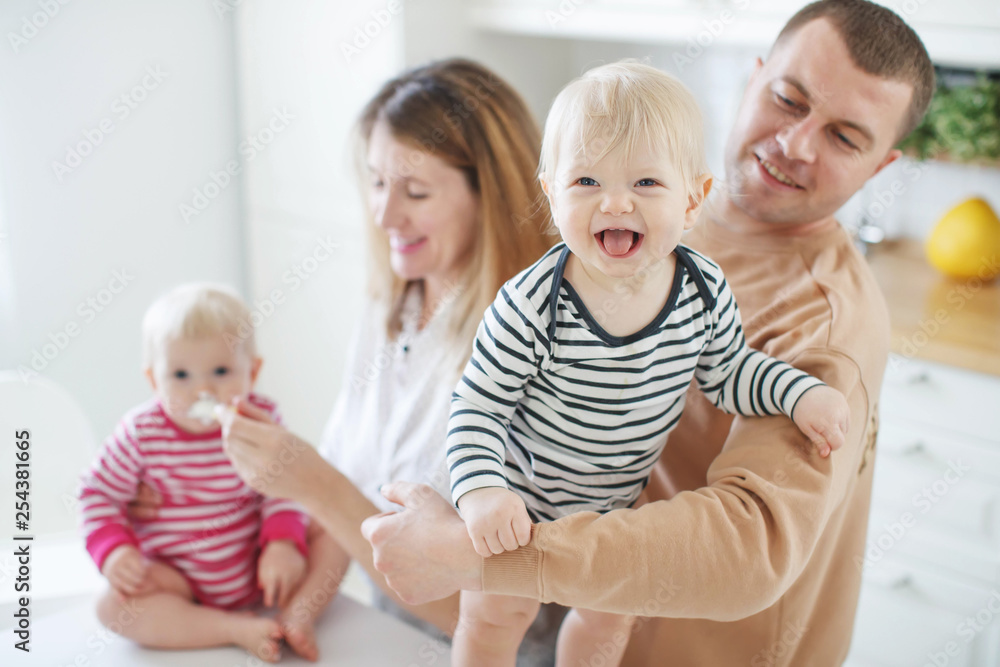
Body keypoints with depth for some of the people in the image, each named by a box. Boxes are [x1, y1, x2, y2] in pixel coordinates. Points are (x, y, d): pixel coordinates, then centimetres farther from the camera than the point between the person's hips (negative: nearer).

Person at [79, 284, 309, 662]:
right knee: (114, 606, -28)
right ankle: (235, 629, -26)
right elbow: (99, 493, -5)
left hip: (255, 566, 1)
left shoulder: (262, 421, -12)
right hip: (176, 577, -1)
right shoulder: (142, 433, -14)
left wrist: (283, 543, -24)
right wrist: (113, 550, -19)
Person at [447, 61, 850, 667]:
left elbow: (727, 372, -1)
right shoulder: (531, 307, -33)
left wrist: (799, 393, -14)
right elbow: (478, 408, -24)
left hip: (618, 503, 4)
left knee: (608, 618, 25)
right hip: (519, 504, -4)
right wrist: (483, 491, -38)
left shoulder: (705, 289, -19)